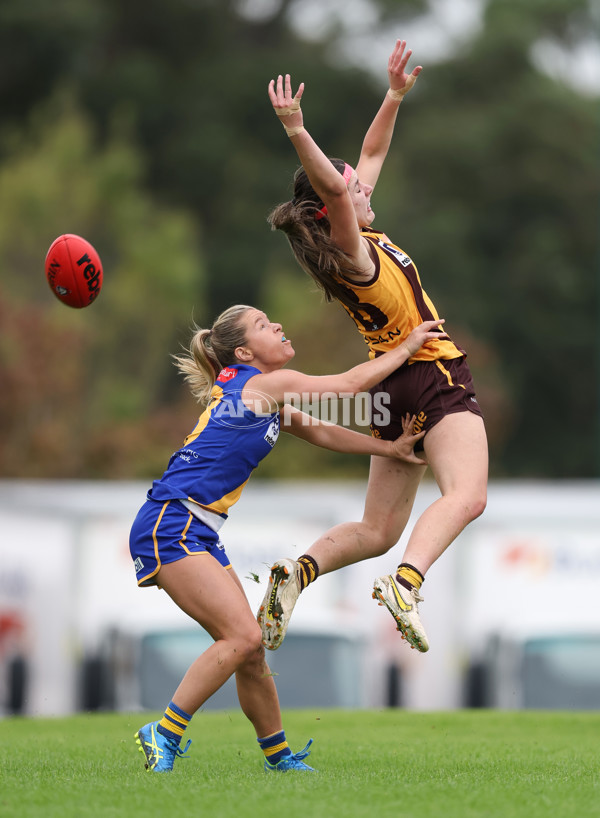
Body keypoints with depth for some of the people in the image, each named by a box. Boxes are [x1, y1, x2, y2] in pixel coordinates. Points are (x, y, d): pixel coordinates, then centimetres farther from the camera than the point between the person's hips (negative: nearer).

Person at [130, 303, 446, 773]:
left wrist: (389, 449, 24)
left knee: (249, 648, 10)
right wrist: (408, 347, 8)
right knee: (242, 636, -18)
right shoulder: (265, 384, -9)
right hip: (170, 527, -10)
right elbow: (352, 384, -3)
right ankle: (164, 735, -14)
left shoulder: (264, 395, 19)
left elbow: (319, 432, 28)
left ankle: (279, 757, 20)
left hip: (198, 534, 10)